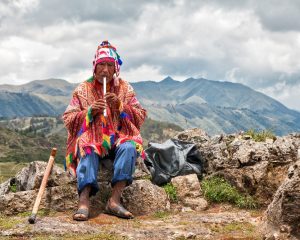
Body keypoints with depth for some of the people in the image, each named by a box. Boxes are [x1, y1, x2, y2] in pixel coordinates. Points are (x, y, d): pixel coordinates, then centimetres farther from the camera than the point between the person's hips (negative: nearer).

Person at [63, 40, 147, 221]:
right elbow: (68, 120, 3)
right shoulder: (83, 89, 9)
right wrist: (89, 111, -14)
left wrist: (120, 106, -11)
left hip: (119, 138, 1)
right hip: (91, 139, -1)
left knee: (129, 147, -33)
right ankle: (84, 201, -48)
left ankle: (115, 199, -39)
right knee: (88, 151, -35)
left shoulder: (125, 88, 12)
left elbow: (141, 117, 5)